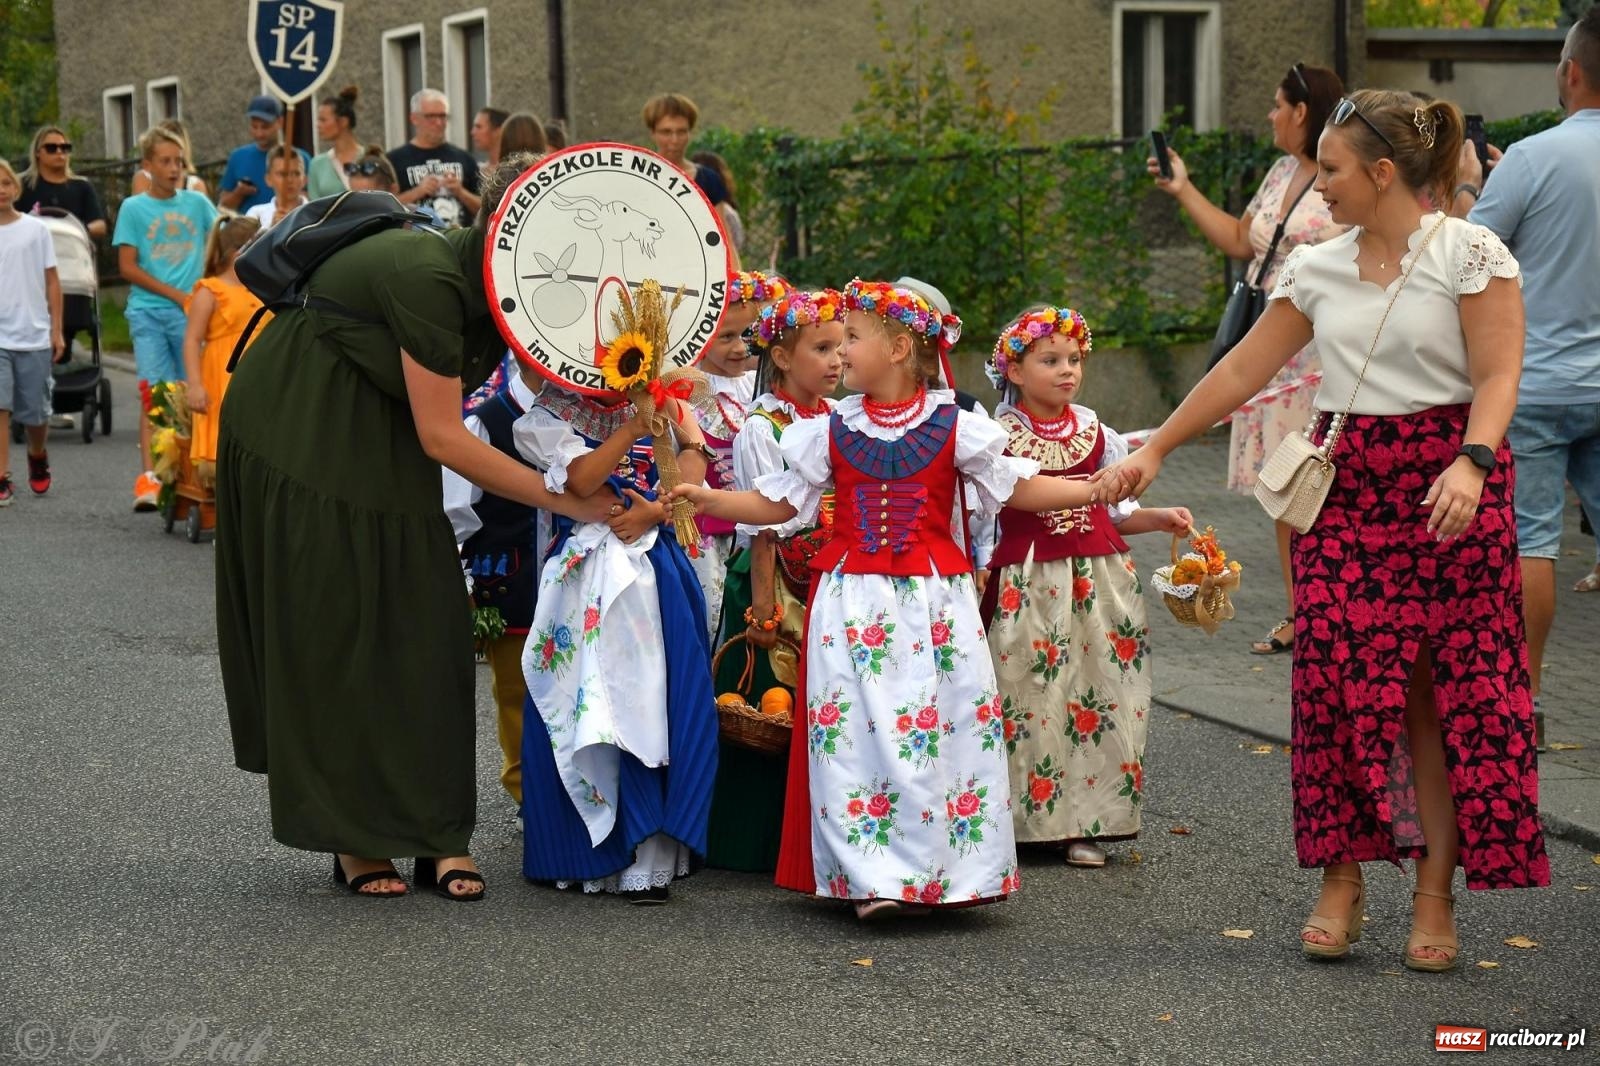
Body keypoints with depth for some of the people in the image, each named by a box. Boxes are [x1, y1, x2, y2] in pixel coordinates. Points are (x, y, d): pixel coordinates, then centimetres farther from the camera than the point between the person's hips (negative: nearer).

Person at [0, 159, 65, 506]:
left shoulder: (36, 229, 2)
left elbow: (51, 282, 6)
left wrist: (57, 330, 3)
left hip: (34, 336, 1)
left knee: (34, 413, 9)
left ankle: (38, 458, 39)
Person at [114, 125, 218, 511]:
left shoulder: (196, 203, 9)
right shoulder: (134, 208, 3)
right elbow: (128, 268, -1)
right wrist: (177, 294, -6)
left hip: (192, 312, 2)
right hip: (149, 312, -2)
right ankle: (148, 478, -17)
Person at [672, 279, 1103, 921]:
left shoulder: (955, 427, 2)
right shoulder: (831, 431, 6)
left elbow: (1019, 487, 5)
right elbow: (779, 503, 11)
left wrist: (1100, 490, -7)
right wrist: (704, 499, 0)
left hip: (934, 600, -1)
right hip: (852, 600, 1)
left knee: (944, 728, -2)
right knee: (854, 732, -5)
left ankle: (945, 870, 8)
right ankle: (871, 877, 0)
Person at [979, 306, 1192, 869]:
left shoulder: (1099, 437, 10)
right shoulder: (997, 439, -1)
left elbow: (1117, 512, 17)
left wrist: (1162, 518, 1)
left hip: (1098, 580, 3)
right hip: (1026, 584, -3)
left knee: (1100, 704, 3)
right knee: (1028, 701, -2)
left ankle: (1083, 824, 11)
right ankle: (1028, 818, 9)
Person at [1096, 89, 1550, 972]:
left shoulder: (1470, 253, -5)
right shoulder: (1317, 269, 10)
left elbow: (1497, 375, -12)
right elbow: (1242, 369, 15)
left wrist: (1470, 463, -28)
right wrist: (1156, 448, 16)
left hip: (1448, 486, -4)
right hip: (1346, 487, 4)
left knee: (1446, 699, -2)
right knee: (1341, 687, -1)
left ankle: (1434, 898, 5)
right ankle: (1341, 880, 10)